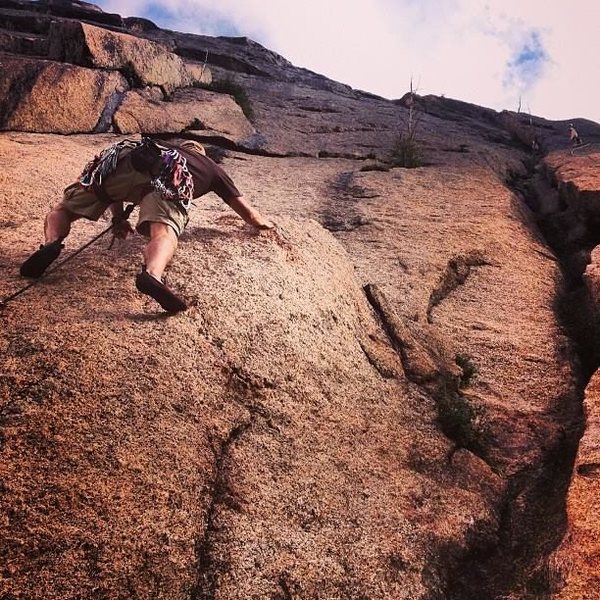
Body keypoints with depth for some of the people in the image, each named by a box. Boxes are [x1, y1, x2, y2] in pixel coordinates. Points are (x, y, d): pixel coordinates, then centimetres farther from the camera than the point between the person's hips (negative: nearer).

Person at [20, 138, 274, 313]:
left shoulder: (157, 147, 47)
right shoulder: (210, 166, 40)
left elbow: (120, 179, 43)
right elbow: (245, 210, 44)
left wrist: (118, 218, 53)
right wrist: (263, 222, 63)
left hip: (124, 157, 3)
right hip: (167, 176, -3)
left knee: (62, 210, 15)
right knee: (163, 231, -26)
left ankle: (52, 244, -16)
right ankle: (152, 274, -59)